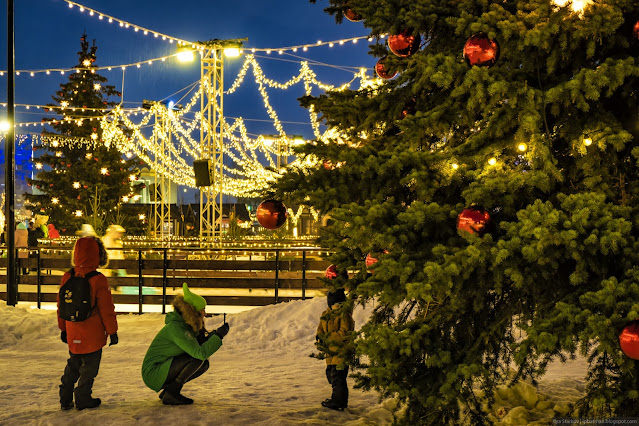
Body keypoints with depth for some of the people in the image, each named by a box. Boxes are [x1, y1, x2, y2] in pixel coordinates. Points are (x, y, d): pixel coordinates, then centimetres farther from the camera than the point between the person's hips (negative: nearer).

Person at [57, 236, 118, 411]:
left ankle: (65, 399, 20)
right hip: (92, 335, -5)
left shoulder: (67, 277, -1)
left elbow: (61, 305, 9)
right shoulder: (98, 280, -17)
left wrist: (63, 329, 21)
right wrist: (112, 331, -1)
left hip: (72, 334, 5)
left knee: (73, 365, 19)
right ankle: (83, 398, 12)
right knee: (90, 366, 8)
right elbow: (107, 309, -13)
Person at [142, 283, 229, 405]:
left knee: (204, 364, 7)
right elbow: (200, 353, -28)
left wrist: (213, 335, -2)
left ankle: (167, 390, 8)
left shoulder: (187, 326, 9)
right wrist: (218, 336, -19)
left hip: (163, 370, 10)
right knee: (197, 359, -22)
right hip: (153, 374, -10)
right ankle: (171, 393, -13)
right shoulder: (176, 327, -22)